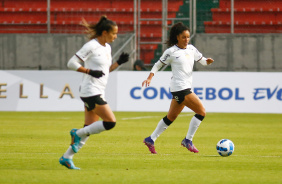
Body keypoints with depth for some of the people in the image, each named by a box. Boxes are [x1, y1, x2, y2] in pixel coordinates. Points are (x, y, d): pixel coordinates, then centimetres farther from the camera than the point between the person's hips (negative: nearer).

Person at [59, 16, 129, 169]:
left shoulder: (107, 47, 14)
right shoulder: (91, 46, -12)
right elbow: (71, 63, -13)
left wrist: (119, 63, 8)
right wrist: (90, 71, -21)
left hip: (98, 93, 9)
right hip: (90, 92, -9)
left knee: (90, 128, 8)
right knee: (111, 122, -15)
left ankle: (66, 158, 13)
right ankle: (78, 133, -1)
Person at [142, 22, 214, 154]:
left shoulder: (191, 49, 12)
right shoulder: (171, 52, -7)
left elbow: (202, 60, 20)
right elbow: (158, 65, 2)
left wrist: (207, 61, -3)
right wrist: (149, 78, -9)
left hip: (187, 87, 8)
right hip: (180, 87, -8)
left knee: (171, 117, 15)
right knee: (201, 112, -11)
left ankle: (151, 139, 23)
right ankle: (188, 140, -4)